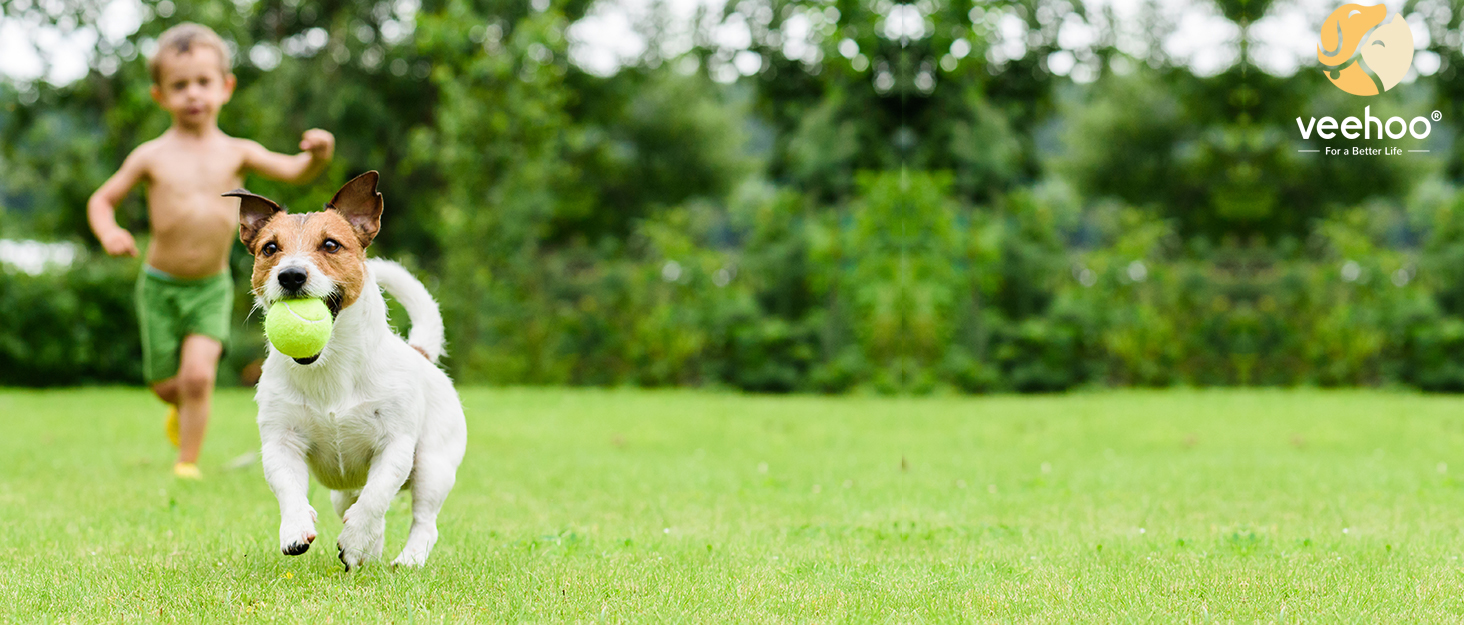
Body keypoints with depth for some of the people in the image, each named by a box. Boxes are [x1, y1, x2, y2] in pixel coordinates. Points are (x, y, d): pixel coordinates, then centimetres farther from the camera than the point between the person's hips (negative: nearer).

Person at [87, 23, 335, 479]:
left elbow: (294, 172, -10)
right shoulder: (152, 157, -3)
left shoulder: (237, 153, -1)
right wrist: (109, 233, -18)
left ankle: (187, 463, -1)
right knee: (166, 385, 7)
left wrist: (317, 156, -32)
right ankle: (183, 408, 43)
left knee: (198, 374, -17)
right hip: (160, 287, 0)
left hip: (212, 288, 0)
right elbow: (102, 199, 3)